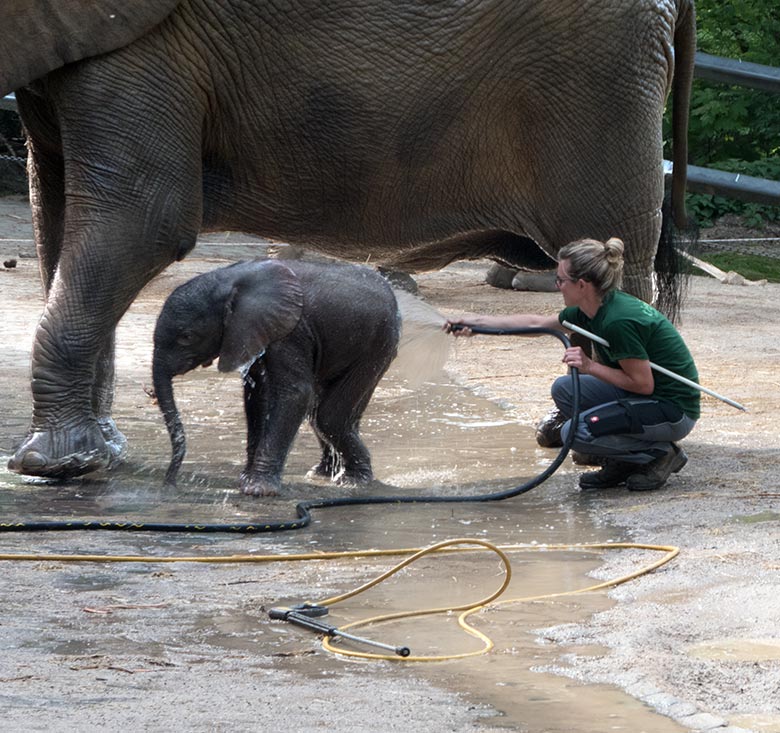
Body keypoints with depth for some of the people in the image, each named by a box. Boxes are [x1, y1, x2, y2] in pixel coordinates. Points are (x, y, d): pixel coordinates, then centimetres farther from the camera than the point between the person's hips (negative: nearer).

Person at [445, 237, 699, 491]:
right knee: (564, 389, 7)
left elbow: (643, 383, -21)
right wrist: (475, 323, 15)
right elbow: (536, 323, 14)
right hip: (646, 400, 9)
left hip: (674, 408, -9)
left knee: (576, 432, -20)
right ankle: (619, 464, 12)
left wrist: (590, 367, -18)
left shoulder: (618, 320, -27)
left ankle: (660, 455, -4)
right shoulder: (593, 309, 1)